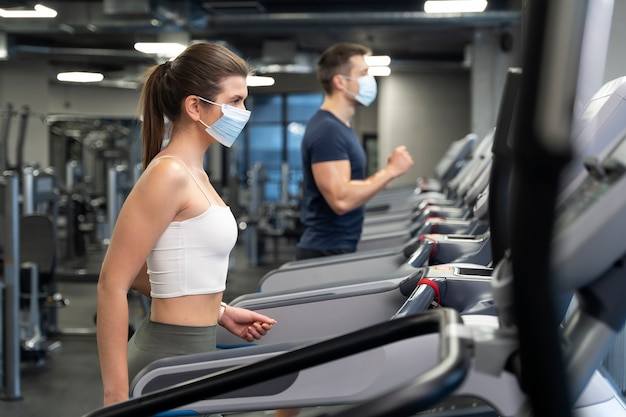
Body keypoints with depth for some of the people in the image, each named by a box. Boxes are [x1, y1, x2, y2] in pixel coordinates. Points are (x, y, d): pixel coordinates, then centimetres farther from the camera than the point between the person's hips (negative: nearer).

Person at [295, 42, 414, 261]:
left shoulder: (341, 126, 15)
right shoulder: (327, 130, -17)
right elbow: (341, 199, -26)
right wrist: (390, 170, -18)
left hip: (341, 249, 10)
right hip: (327, 253, -10)